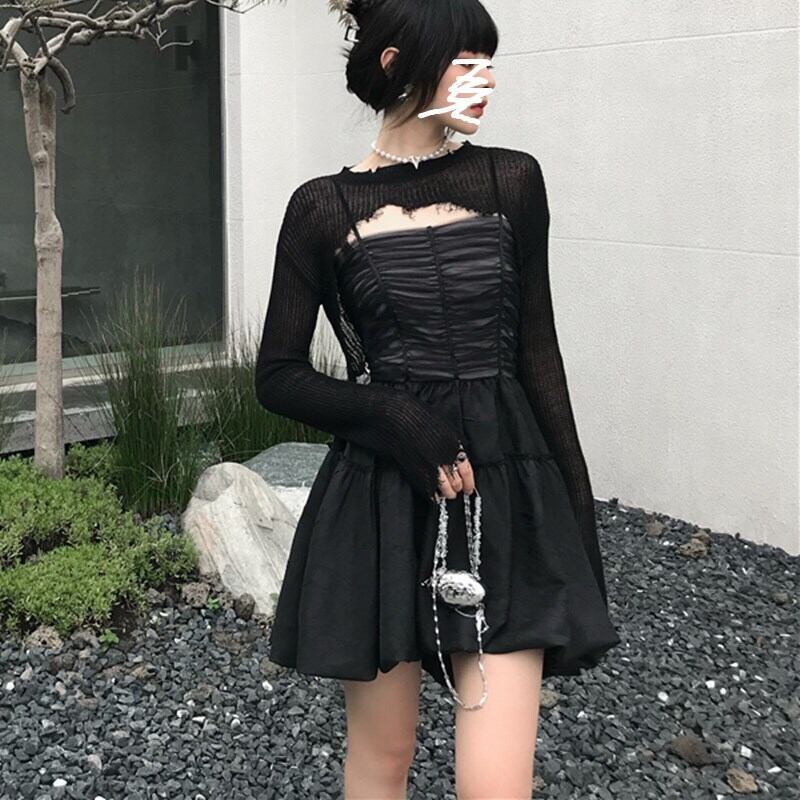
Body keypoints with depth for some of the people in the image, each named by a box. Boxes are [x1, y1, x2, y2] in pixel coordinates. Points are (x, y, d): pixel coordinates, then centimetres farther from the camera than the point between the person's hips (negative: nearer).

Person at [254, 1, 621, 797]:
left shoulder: (512, 180, 3)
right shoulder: (323, 208, -2)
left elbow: (536, 348, 7)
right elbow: (279, 376, 1)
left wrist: (577, 506, 6)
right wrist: (398, 424, -15)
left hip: (505, 491, 1)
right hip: (381, 500, -1)